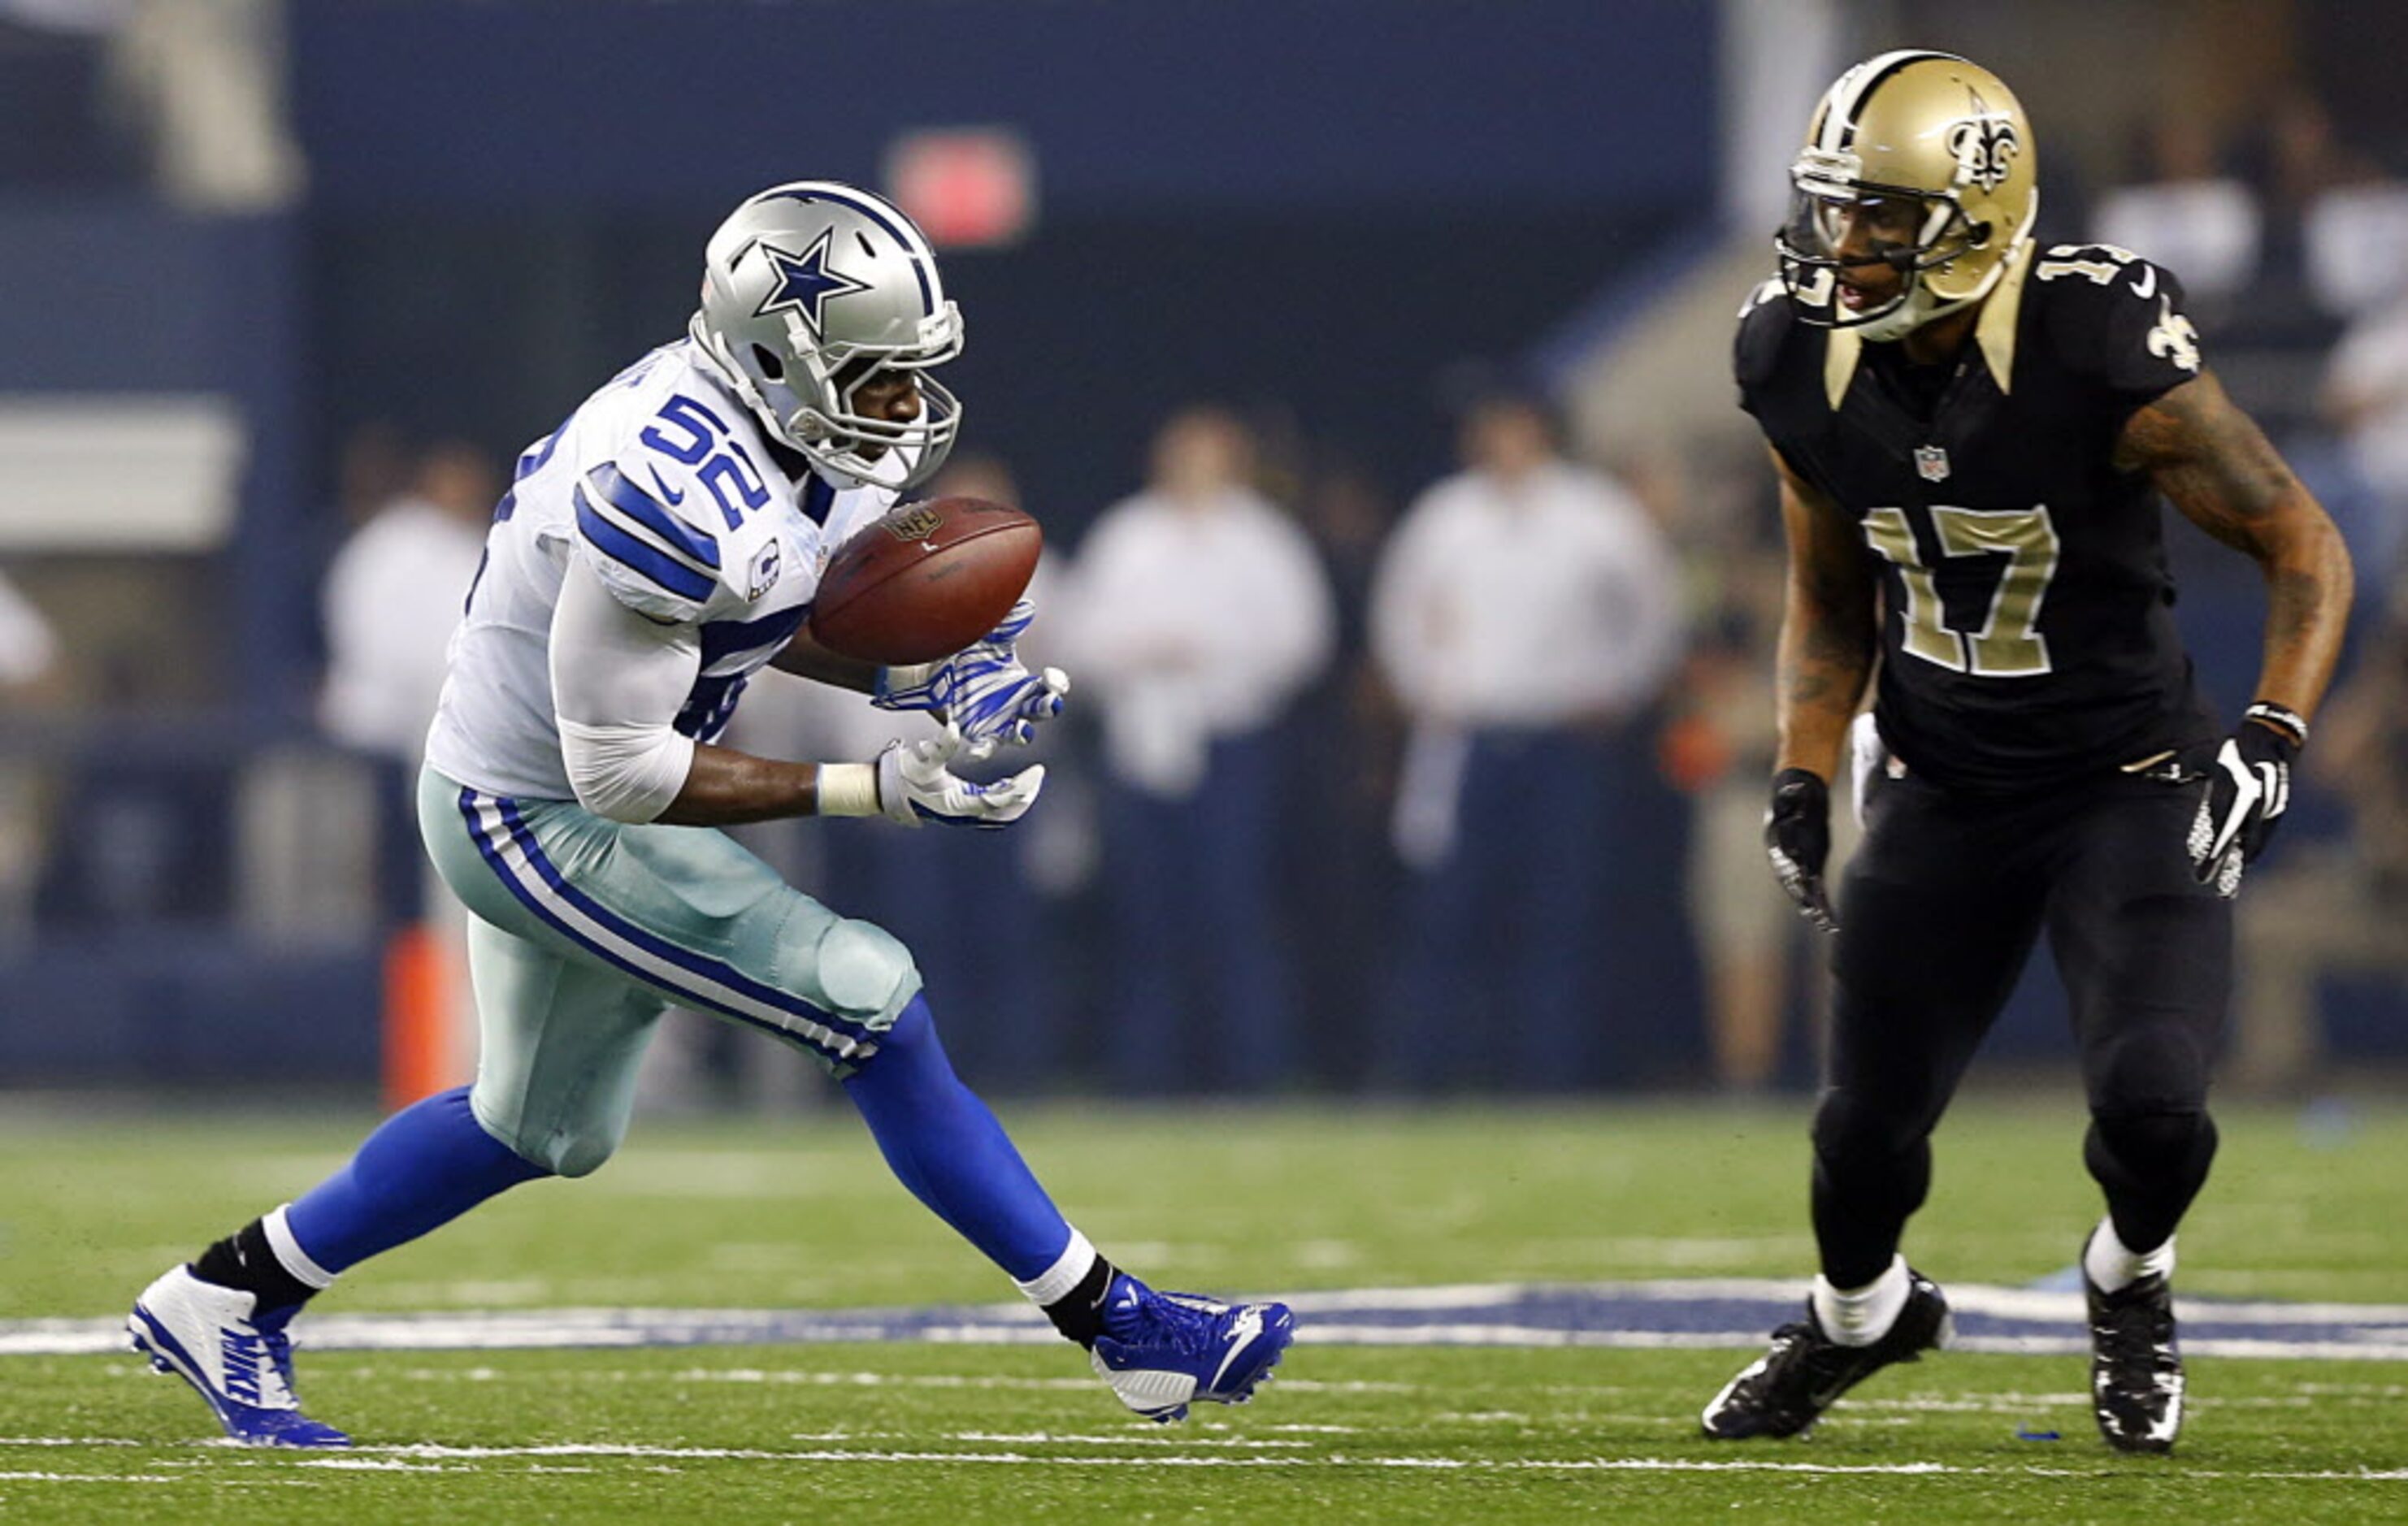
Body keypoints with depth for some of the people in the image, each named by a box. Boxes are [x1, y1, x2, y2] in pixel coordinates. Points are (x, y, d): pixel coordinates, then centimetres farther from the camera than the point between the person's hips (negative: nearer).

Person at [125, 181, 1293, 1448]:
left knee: (545, 1130, 24)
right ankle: (1116, 1327, -6)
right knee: (873, 1005, -13)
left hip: (530, 800, 10)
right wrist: (870, 791, -28)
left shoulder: (796, 440, -4)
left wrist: (918, 681, -3)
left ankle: (224, 1297, 35)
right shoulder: (675, 494, -32)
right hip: (542, 820, -10)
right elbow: (620, 768, -28)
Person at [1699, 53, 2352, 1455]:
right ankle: (1860, 1315, 40)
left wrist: (2272, 737, -25)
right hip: (1945, 794, 4)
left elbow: (2304, 547, -13)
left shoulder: (2103, 357, -24)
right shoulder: (1810, 374, -8)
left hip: (2132, 783, -4)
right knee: (1870, 1125, 5)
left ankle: (2131, 1284, 15)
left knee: (2152, 1099, -20)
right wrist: (1806, 773, -3)